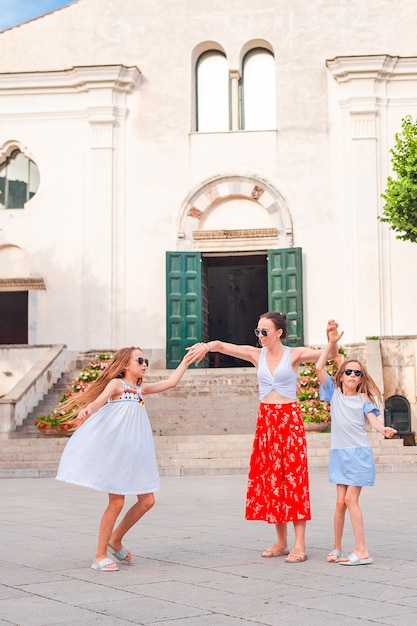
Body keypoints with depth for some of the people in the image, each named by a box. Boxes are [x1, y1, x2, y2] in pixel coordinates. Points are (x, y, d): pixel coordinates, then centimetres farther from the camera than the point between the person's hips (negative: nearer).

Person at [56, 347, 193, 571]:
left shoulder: (141, 389, 16)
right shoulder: (116, 383, -4)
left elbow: (171, 382, 20)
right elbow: (98, 401, -21)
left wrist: (185, 361, 19)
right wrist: (86, 410, -42)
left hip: (134, 450, 8)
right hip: (114, 449, -8)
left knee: (147, 501, 5)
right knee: (116, 503, -7)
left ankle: (115, 540, 22)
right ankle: (100, 556, 4)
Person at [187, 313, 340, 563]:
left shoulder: (294, 354, -2)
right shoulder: (257, 354, 8)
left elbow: (330, 355, -9)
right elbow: (222, 345, 1)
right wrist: (207, 346, -20)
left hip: (290, 419, -4)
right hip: (265, 419, 5)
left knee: (294, 476, -7)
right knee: (270, 478, 5)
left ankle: (300, 544, -5)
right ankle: (281, 542, 14)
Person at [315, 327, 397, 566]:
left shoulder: (364, 398, 3)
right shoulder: (334, 393, 8)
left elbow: (372, 417, -13)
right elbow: (319, 367, 0)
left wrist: (383, 428, -34)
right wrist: (332, 343, -2)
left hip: (359, 453, -3)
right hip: (339, 454, 3)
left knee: (351, 499, -10)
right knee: (340, 502, 1)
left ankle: (362, 551, -7)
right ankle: (337, 549, 15)